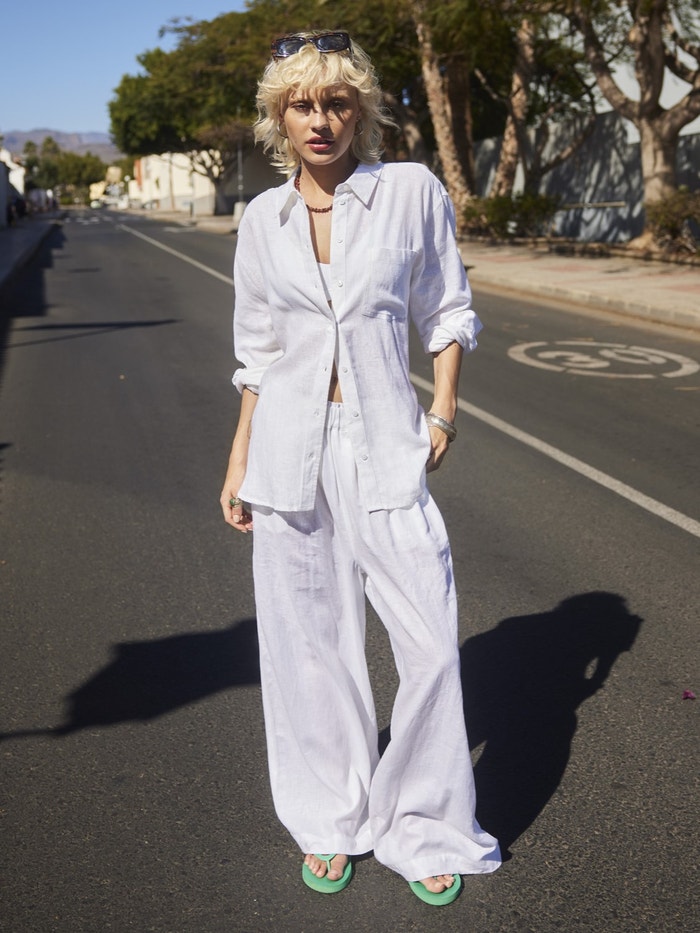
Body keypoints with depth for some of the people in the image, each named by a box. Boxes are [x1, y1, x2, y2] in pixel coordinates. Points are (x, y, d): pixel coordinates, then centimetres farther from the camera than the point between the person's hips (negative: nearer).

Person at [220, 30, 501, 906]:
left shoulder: (412, 190, -1)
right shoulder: (261, 219, 5)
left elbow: (447, 313, 7)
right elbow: (256, 351, 11)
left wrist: (442, 414, -2)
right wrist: (238, 462, 11)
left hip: (385, 447, -1)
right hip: (290, 448, 2)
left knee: (431, 646, 0)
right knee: (310, 647, 9)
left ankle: (424, 826, 24)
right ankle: (330, 820, 30)